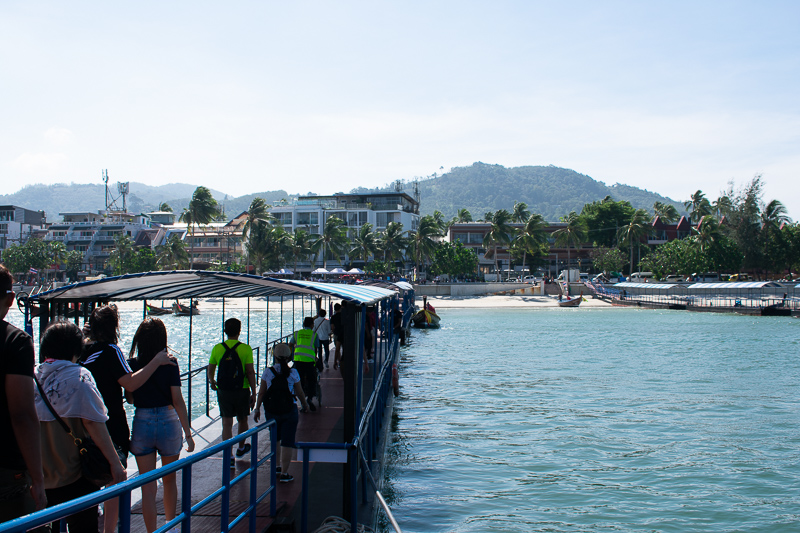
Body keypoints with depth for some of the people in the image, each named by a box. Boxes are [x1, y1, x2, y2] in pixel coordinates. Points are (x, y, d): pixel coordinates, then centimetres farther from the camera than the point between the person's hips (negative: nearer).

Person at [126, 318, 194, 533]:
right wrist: (188, 434, -7)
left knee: (148, 487, 6)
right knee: (170, 480, 20)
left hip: (141, 424, 0)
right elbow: (178, 400, -11)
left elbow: (130, 398, 3)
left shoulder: (131, 365, -4)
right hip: (168, 422, 0)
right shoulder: (169, 364, -9)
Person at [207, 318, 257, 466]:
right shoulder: (245, 349, -10)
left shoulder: (217, 348, -4)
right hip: (242, 391, -1)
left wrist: (212, 383, 27)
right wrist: (253, 393, -6)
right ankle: (241, 448, 39)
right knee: (242, 420, 20)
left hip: (223, 391, 1)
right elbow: (250, 372, -12)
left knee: (227, 423, 2)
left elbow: (210, 370, 6)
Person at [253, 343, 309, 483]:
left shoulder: (267, 372, -5)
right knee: (287, 442, 3)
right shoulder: (292, 373, -7)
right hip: (289, 411, -2)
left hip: (271, 411, 2)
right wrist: (305, 404, 21)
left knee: (275, 439, 23)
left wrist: (257, 409, 10)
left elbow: (261, 392, -1)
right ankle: (284, 473, 3)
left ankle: (278, 466, 34)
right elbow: (299, 392, 3)